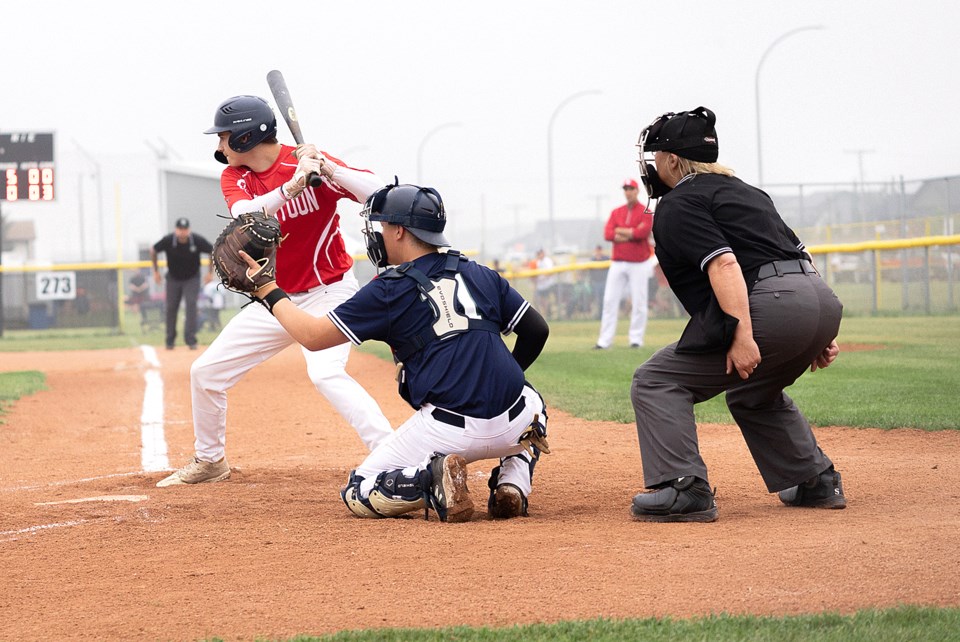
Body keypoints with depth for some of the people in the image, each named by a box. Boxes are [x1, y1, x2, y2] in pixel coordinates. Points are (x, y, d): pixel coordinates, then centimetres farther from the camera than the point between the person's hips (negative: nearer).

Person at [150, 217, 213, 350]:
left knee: (191, 305, -16)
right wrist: (156, 271, 1)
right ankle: (170, 341, 16)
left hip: (192, 279, -1)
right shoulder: (168, 241, -22)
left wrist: (210, 272, -3)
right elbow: (153, 251, -3)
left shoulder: (197, 241, -23)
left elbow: (213, 252, -5)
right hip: (173, 278, 1)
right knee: (171, 308, 3)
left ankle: (190, 340, -18)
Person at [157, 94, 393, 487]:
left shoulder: (308, 163, -17)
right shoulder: (234, 177, -2)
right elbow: (243, 216, -25)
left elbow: (379, 193, -26)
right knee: (206, 372, 9)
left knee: (326, 373, -31)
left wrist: (326, 168, -37)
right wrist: (292, 186, -39)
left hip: (328, 292, -7)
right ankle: (209, 461, 30)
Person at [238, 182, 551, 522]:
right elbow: (536, 330, 16)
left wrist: (271, 293, 16)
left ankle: (434, 478, -15)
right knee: (531, 401, 41)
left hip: (450, 431, -3)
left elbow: (313, 336, 3)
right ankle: (513, 480, 11)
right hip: (513, 425, 4)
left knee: (358, 495, 14)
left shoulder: (391, 289, 2)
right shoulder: (481, 274, 15)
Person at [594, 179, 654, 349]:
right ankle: (604, 340, -1)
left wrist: (620, 232, -7)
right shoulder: (616, 212, 12)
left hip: (639, 263, -4)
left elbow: (644, 231, -17)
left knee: (639, 302, -2)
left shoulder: (645, 212, -1)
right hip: (618, 263, 4)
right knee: (610, 300, -2)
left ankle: (636, 339, 6)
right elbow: (608, 234, -1)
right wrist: (632, 233, -10)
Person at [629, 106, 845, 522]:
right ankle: (816, 482, 27)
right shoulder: (747, 191, 29)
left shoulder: (677, 205, 3)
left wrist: (742, 335, -22)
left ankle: (684, 489, -13)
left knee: (657, 382, 0)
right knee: (754, 392, 34)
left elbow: (723, 262, -14)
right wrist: (819, 336, 21)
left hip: (768, 304, -9)